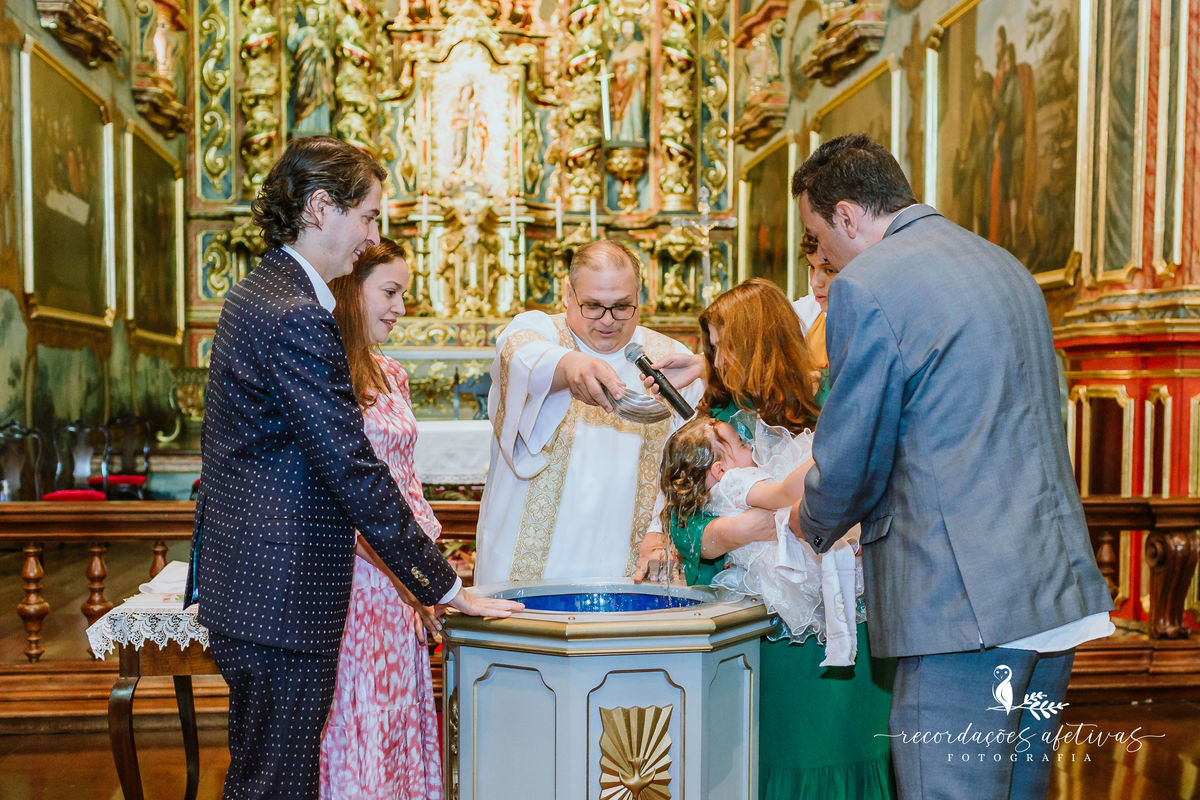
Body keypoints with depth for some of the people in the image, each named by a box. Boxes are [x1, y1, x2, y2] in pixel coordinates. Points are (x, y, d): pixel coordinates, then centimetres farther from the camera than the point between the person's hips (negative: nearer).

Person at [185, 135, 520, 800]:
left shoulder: (253, 295, 13)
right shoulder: (298, 318, -20)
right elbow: (352, 470, -22)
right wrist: (445, 587, -16)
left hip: (240, 584, 11)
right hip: (282, 596, -11)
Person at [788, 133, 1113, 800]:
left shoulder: (866, 287, -11)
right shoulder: (1007, 267, 17)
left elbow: (849, 464, -8)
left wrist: (810, 525, 14)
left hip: (966, 606, -9)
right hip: (1058, 591, 9)